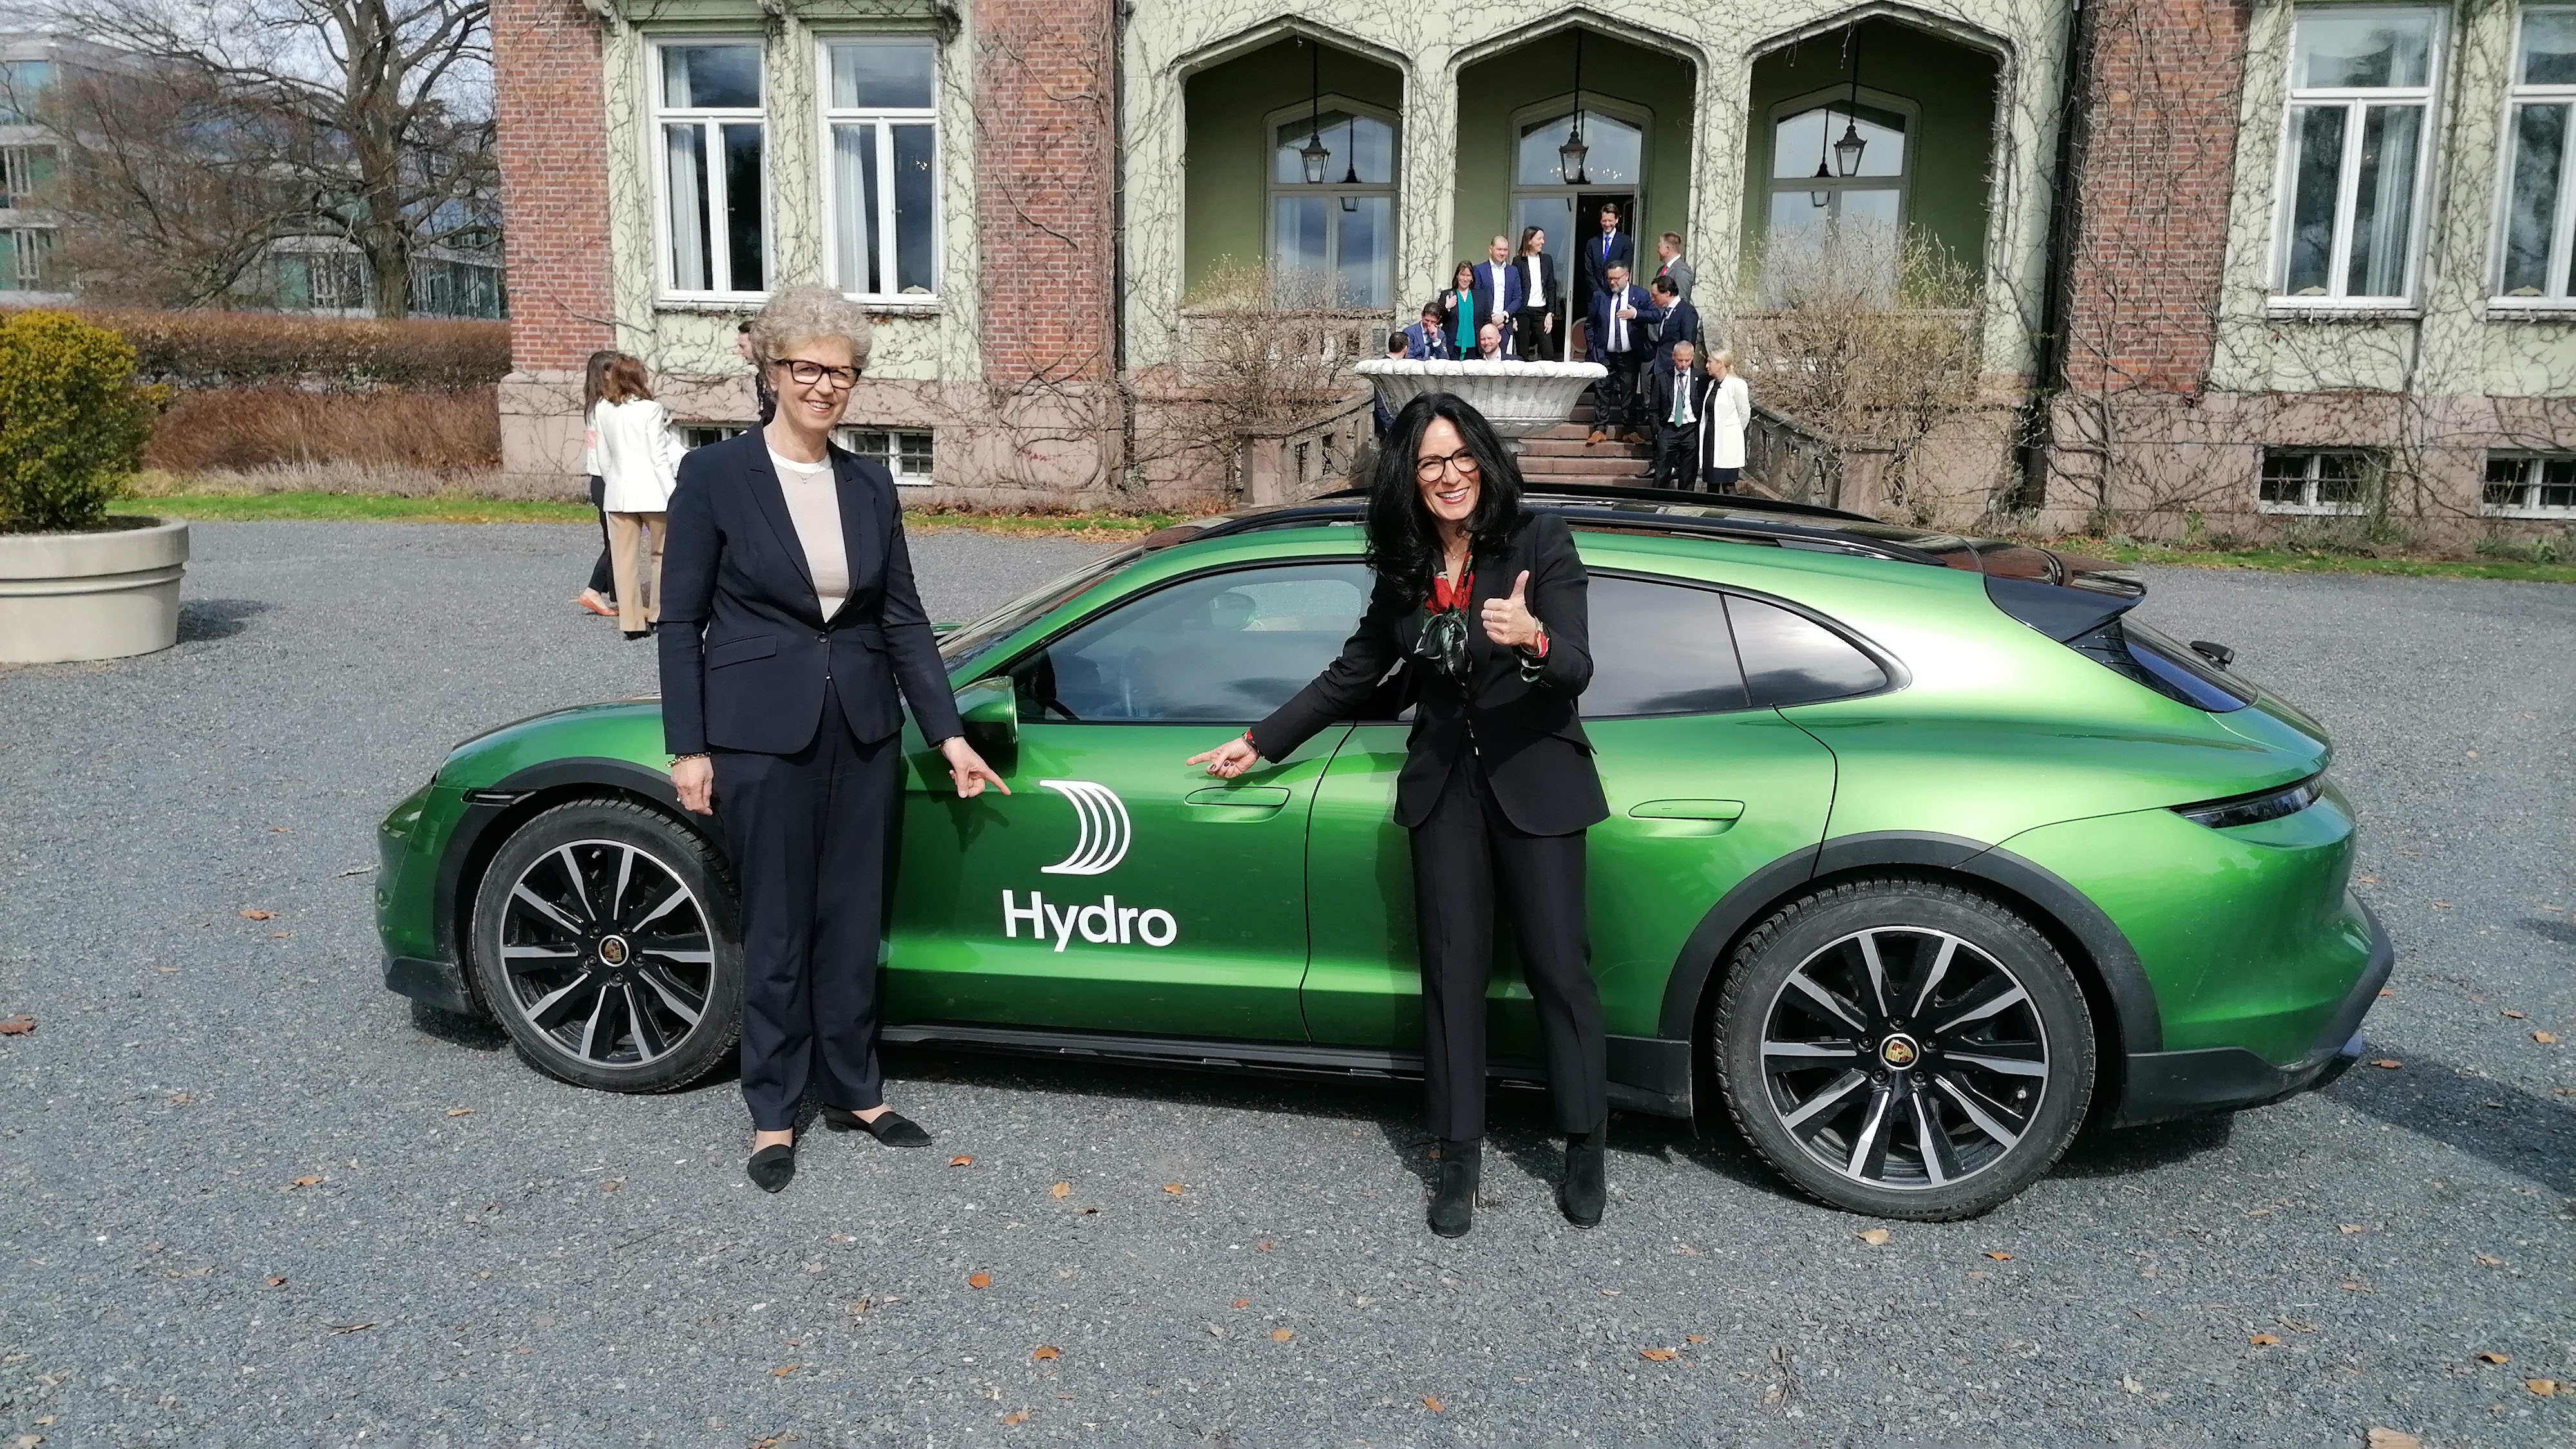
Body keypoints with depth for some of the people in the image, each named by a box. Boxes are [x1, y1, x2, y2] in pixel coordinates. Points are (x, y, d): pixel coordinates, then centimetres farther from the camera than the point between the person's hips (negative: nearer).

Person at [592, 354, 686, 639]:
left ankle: (632, 621, 6)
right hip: (650, 490, -4)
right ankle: (658, 615, 14)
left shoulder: (602, 411, 4)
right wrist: (672, 496, -6)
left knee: (624, 558, 5)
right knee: (661, 552, 11)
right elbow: (659, 457, -9)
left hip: (617, 492, 4)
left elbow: (603, 458, 9)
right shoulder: (650, 410, -8)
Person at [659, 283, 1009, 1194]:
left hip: (863, 731, 4)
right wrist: (688, 748, -8)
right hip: (761, 734, -4)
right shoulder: (716, 476, -5)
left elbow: (903, 617, 8)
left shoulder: (869, 484, 6)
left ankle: (854, 1092, 28)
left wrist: (949, 735, 3)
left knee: (853, 921, 12)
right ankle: (774, 1114, 22)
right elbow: (680, 620, -4)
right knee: (777, 930, 6)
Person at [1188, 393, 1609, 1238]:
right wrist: (1260, 741, 16)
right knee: (1453, 974, 6)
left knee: (1559, 969, 1)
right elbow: (1351, 678, 16)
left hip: (1535, 785, -3)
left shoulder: (1540, 543, -8)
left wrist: (1534, 639, -40)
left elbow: (1578, 669, -17)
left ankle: (1586, 1153, 18)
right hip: (1444, 789, 4)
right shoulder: (1403, 572, 5)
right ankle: (1459, 1163, 16)